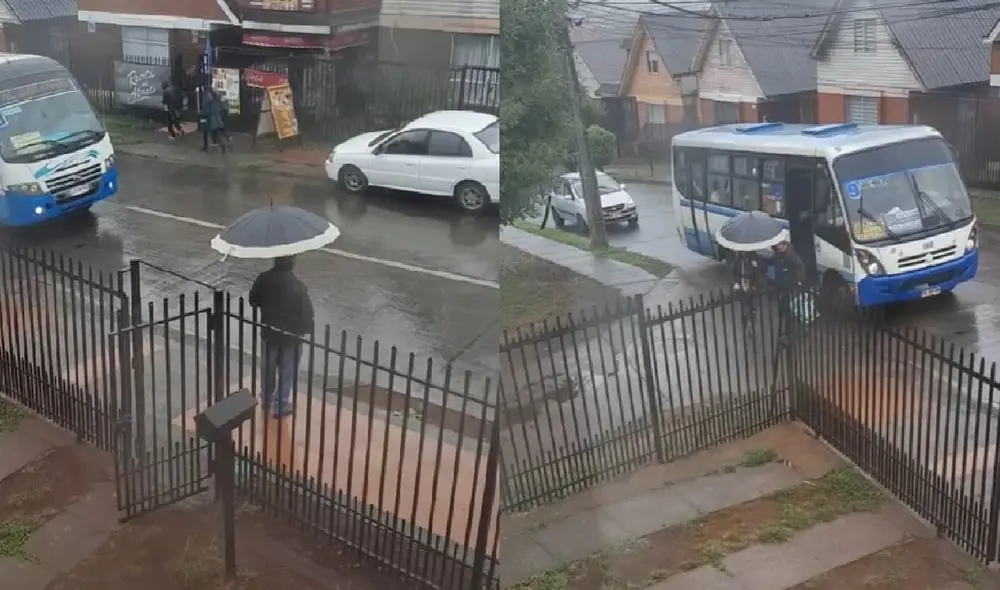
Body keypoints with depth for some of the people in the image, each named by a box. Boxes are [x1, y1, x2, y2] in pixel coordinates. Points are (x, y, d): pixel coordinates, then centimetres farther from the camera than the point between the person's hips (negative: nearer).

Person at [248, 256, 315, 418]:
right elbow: (307, 316, -22)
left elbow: (253, 301, 3)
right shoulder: (298, 286, -29)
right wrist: (308, 327, -1)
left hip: (268, 332, 4)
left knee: (268, 368, 25)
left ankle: (267, 400, 43)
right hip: (290, 336, -4)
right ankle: (280, 406, 26)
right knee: (287, 371, 15)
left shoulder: (263, 278, -14)